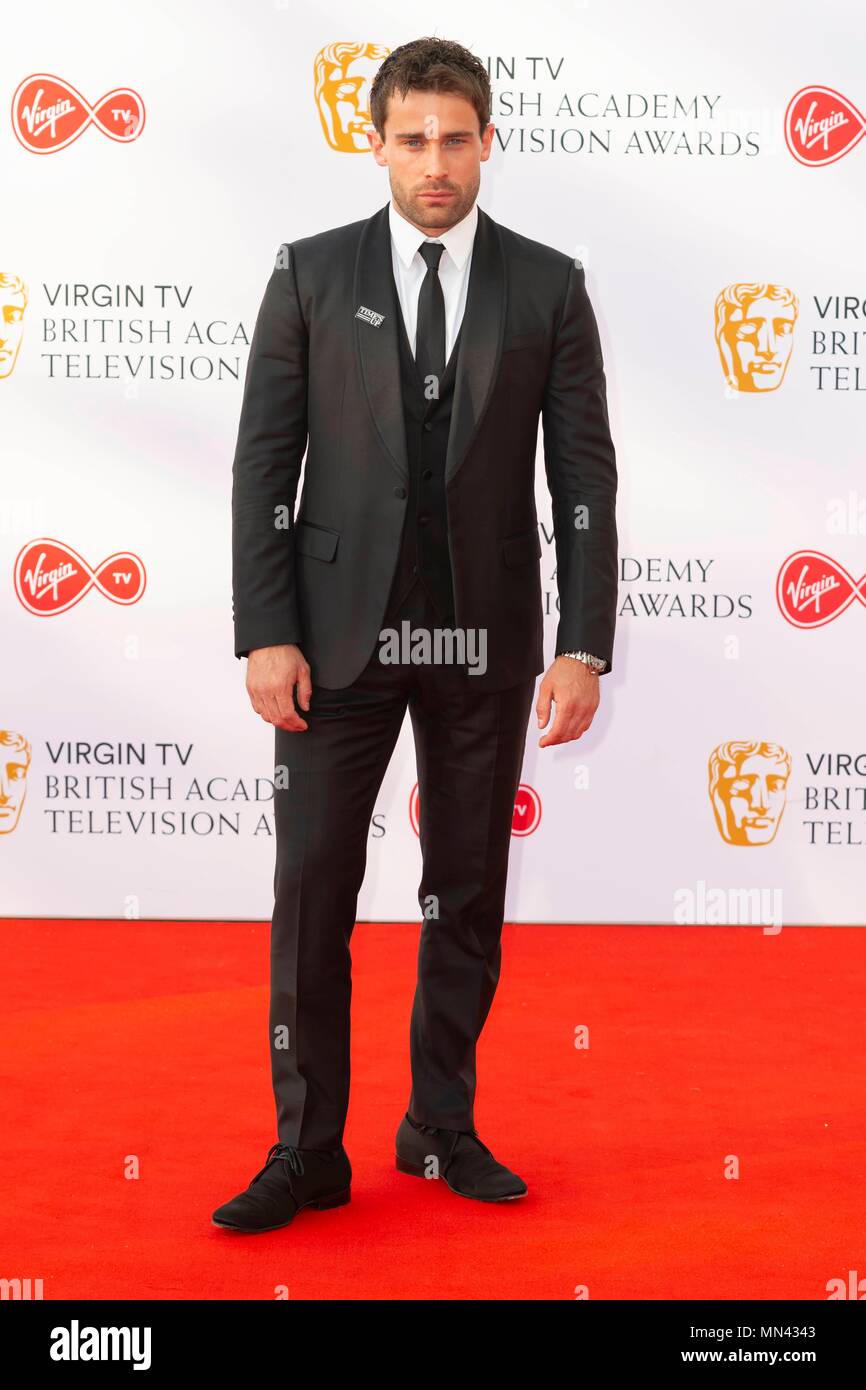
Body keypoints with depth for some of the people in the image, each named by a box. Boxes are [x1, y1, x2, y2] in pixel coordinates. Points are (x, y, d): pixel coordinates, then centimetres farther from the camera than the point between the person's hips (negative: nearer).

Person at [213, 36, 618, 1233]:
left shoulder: (547, 287, 4)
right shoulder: (311, 275, 2)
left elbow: (584, 477, 2)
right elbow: (264, 462, 0)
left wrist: (585, 646, -6)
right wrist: (265, 634, -9)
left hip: (485, 637, 1)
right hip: (340, 629, -1)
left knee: (469, 892, 9)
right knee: (313, 885, -1)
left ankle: (443, 1127, 25)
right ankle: (308, 1151, 12)